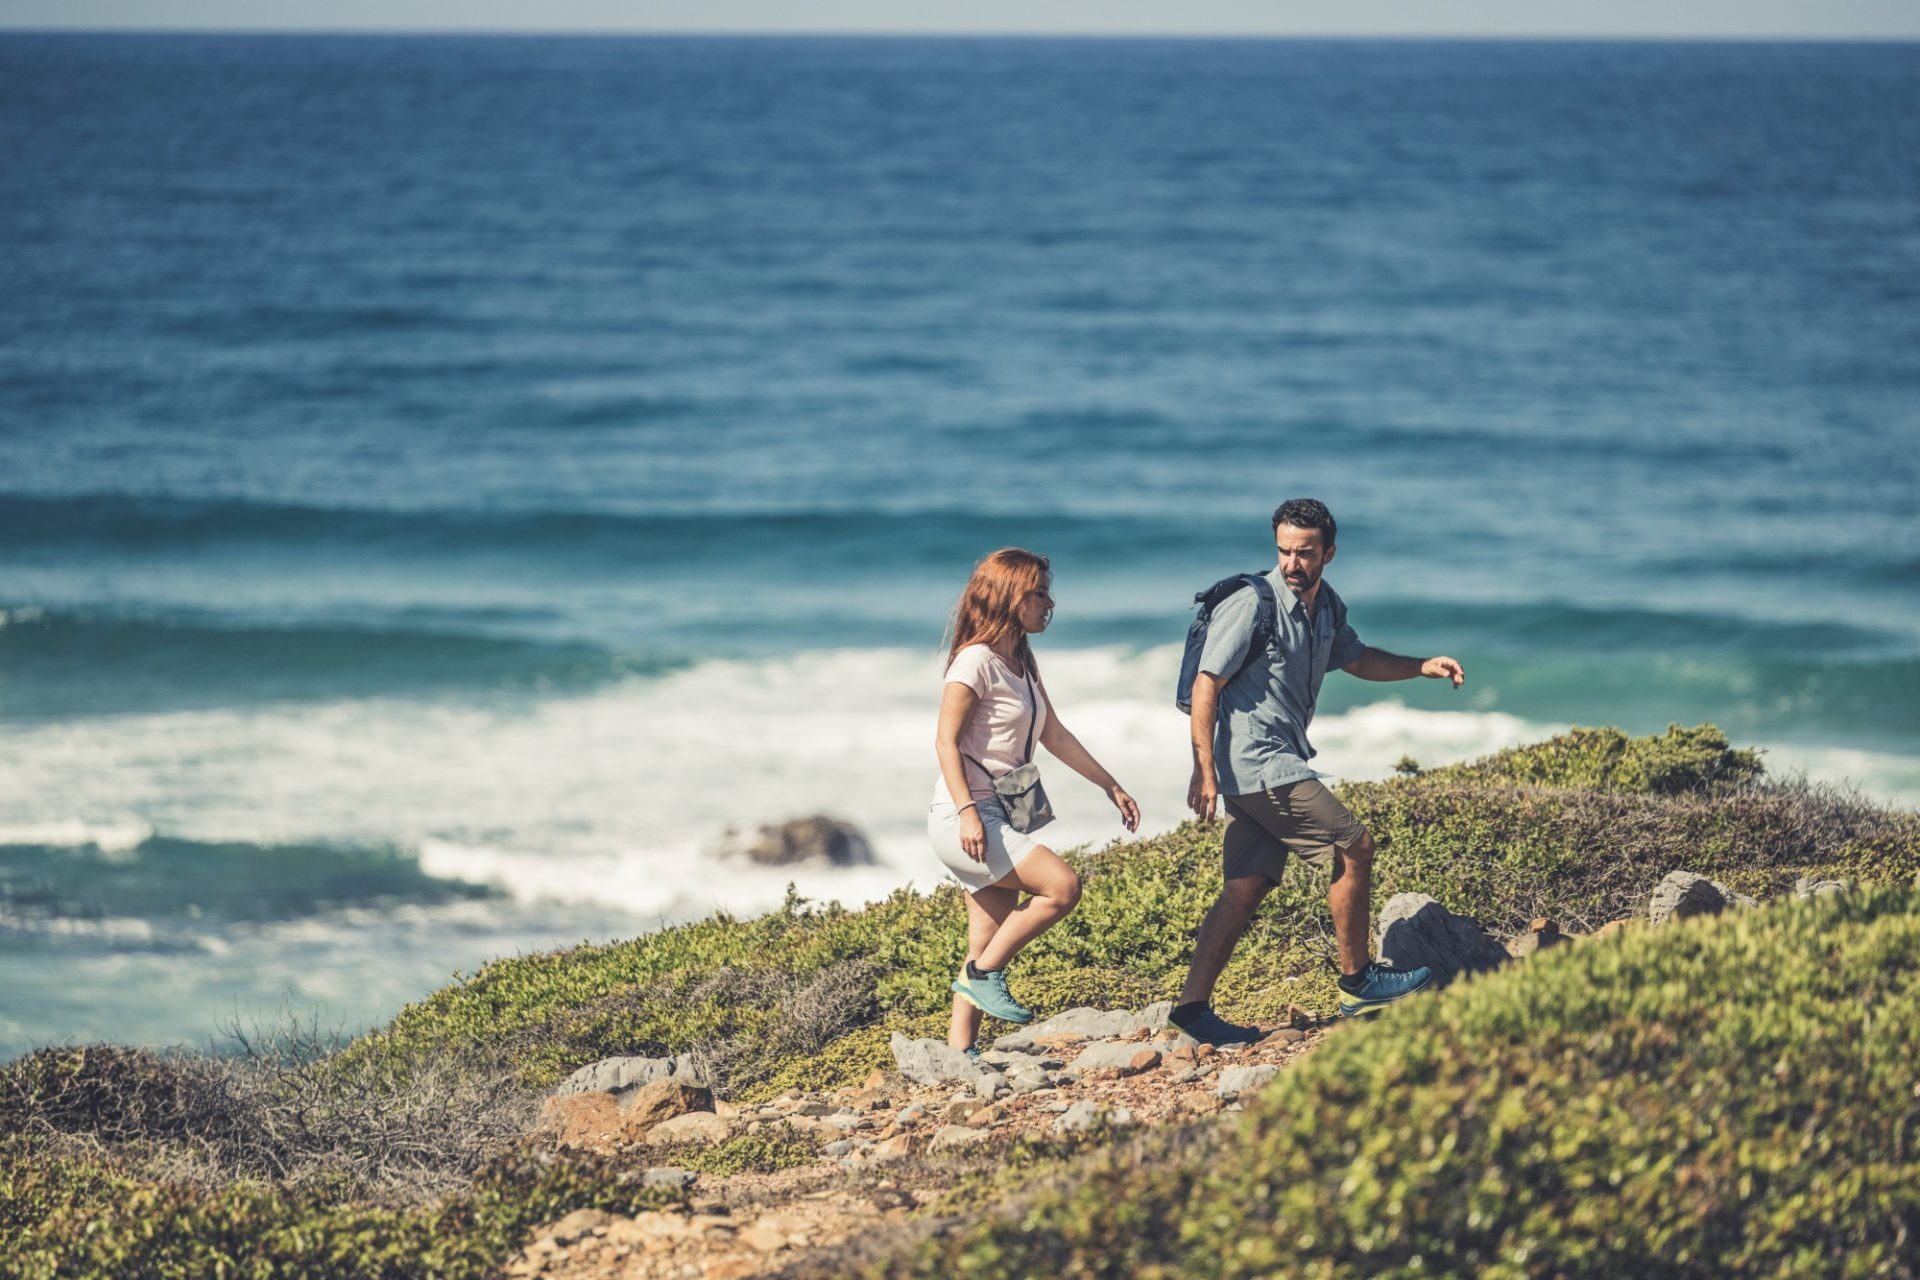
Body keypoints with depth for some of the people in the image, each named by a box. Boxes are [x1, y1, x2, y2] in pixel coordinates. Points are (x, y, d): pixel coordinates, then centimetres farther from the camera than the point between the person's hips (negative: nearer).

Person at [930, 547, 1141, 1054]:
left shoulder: (1021, 663, 16)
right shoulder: (976, 660, -11)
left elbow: (1055, 735, 23)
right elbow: (946, 741, -15)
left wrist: (1110, 786, 23)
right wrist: (967, 812, -25)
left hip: (998, 818, 9)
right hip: (964, 817, -9)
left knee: (990, 947, 4)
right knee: (1062, 886, -19)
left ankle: (959, 1051, 4)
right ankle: (982, 975, -9)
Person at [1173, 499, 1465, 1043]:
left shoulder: (1327, 606, 10)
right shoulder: (1254, 606, -16)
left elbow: (1354, 658, 28)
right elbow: (1206, 685, -16)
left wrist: (1423, 667, 14)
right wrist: (1204, 771, -20)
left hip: (1278, 764, 8)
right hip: (1258, 764, -8)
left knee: (1246, 888, 5)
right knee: (1353, 848, -4)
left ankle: (1192, 1005, 5)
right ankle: (1358, 981, 10)